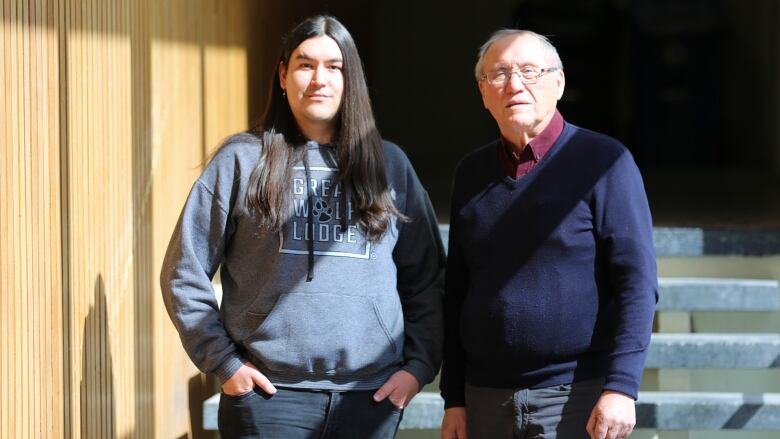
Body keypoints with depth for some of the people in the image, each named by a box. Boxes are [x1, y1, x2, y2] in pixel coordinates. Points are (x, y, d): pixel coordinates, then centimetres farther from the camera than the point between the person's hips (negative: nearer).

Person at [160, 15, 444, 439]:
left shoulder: (389, 165, 11)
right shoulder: (242, 160, 3)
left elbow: (427, 279, 14)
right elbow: (185, 273, 4)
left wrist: (420, 364, 3)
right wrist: (223, 360, -4)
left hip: (372, 396, 2)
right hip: (269, 394, -2)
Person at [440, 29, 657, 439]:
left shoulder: (603, 161, -3)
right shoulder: (471, 173, 11)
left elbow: (637, 282, -8)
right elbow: (457, 292, 14)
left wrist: (621, 388, -17)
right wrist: (453, 398, 10)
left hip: (579, 397, -4)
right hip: (487, 400, 4)